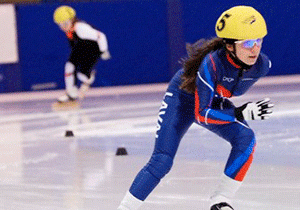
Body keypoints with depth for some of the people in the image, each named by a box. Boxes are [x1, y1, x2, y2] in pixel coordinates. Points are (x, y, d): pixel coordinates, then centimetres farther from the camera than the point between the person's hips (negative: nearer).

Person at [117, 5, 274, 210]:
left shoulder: (261, 64, -24)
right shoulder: (211, 63, -40)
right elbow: (201, 114, -36)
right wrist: (241, 113, -45)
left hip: (214, 101, 5)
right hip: (183, 98, -5)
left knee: (246, 138, -21)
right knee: (161, 162, -14)